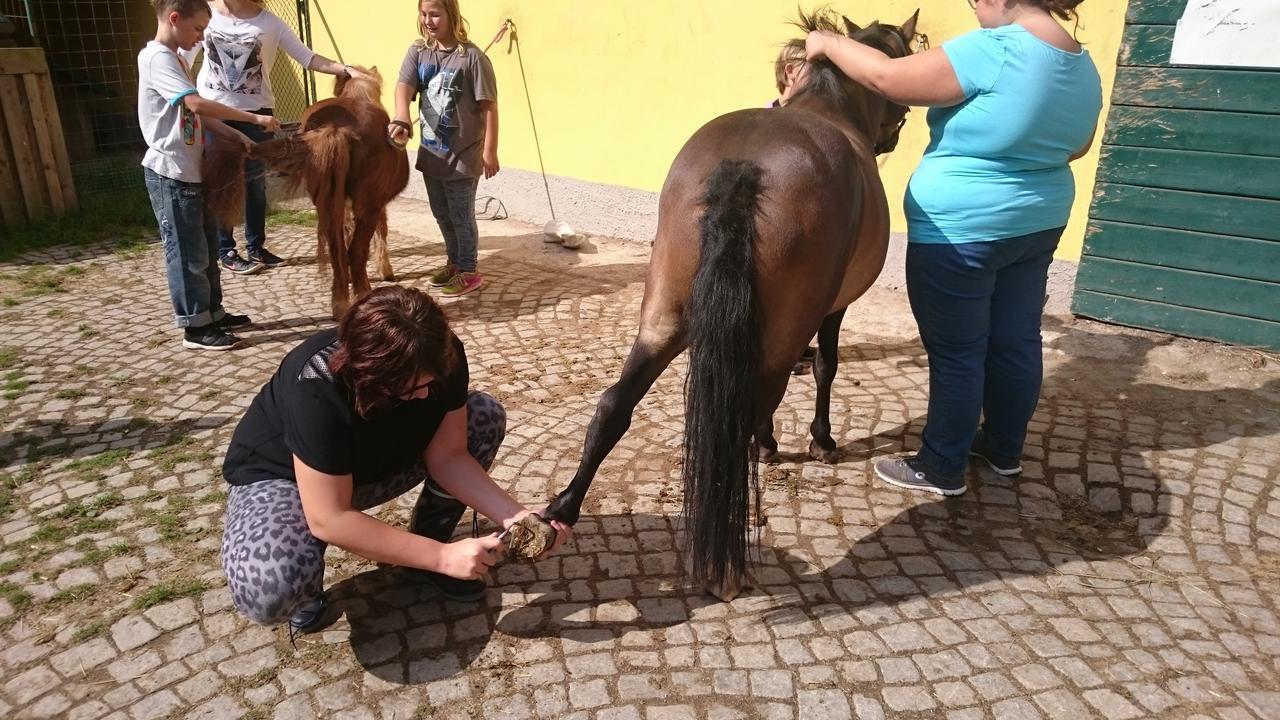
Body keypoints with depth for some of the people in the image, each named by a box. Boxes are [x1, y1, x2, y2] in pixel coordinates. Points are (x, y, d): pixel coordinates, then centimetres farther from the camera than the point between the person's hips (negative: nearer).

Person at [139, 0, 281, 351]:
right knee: (188, 252, -3)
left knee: (206, 246, 16)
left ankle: (212, 313, 27)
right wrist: (253, 118, -27)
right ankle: (195, 327, 6)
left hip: (188, 171, 10)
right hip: (170, 173, -10)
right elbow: (197, 104, -29)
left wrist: (234, 135, 1)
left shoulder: (175, 58, 16)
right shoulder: (157, 58, -15)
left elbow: (197, 114, 14)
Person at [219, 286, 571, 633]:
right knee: (269, 590, -37)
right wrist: (442, 556, -34)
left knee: (485, 416, -14)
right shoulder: (317, 388, -38)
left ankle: (423, 548, 0)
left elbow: (448, 455, -15)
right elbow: (329, 519, -35)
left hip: (374, 464, 6)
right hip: (279, 478, -5)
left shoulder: (441, 359, -23)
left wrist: (515, 517, -29)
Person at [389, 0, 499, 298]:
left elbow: (489, 107, -12)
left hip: (463, 155, -6)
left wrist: (489, 151, -15)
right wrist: (401, 120, -31)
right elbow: (404, 86, -11)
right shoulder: (418, 52, 3)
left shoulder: (472, 57, -13)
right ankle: (454, 262, 36)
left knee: (461, 215, 3)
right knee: (441, 214, 18)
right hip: (431, 152, 6)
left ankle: (469, 272, 17)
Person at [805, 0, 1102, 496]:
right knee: (1016, 341, 17)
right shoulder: (1084, 69, 5)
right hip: (1039, 226, 9)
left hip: (959, 232, -8)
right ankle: (1005, 448, 34)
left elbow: (886, 79, -22)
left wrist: (828, 43, -7)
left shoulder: (994, 51, -22)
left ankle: (941, 468, 16)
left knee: (955, 353, 2)